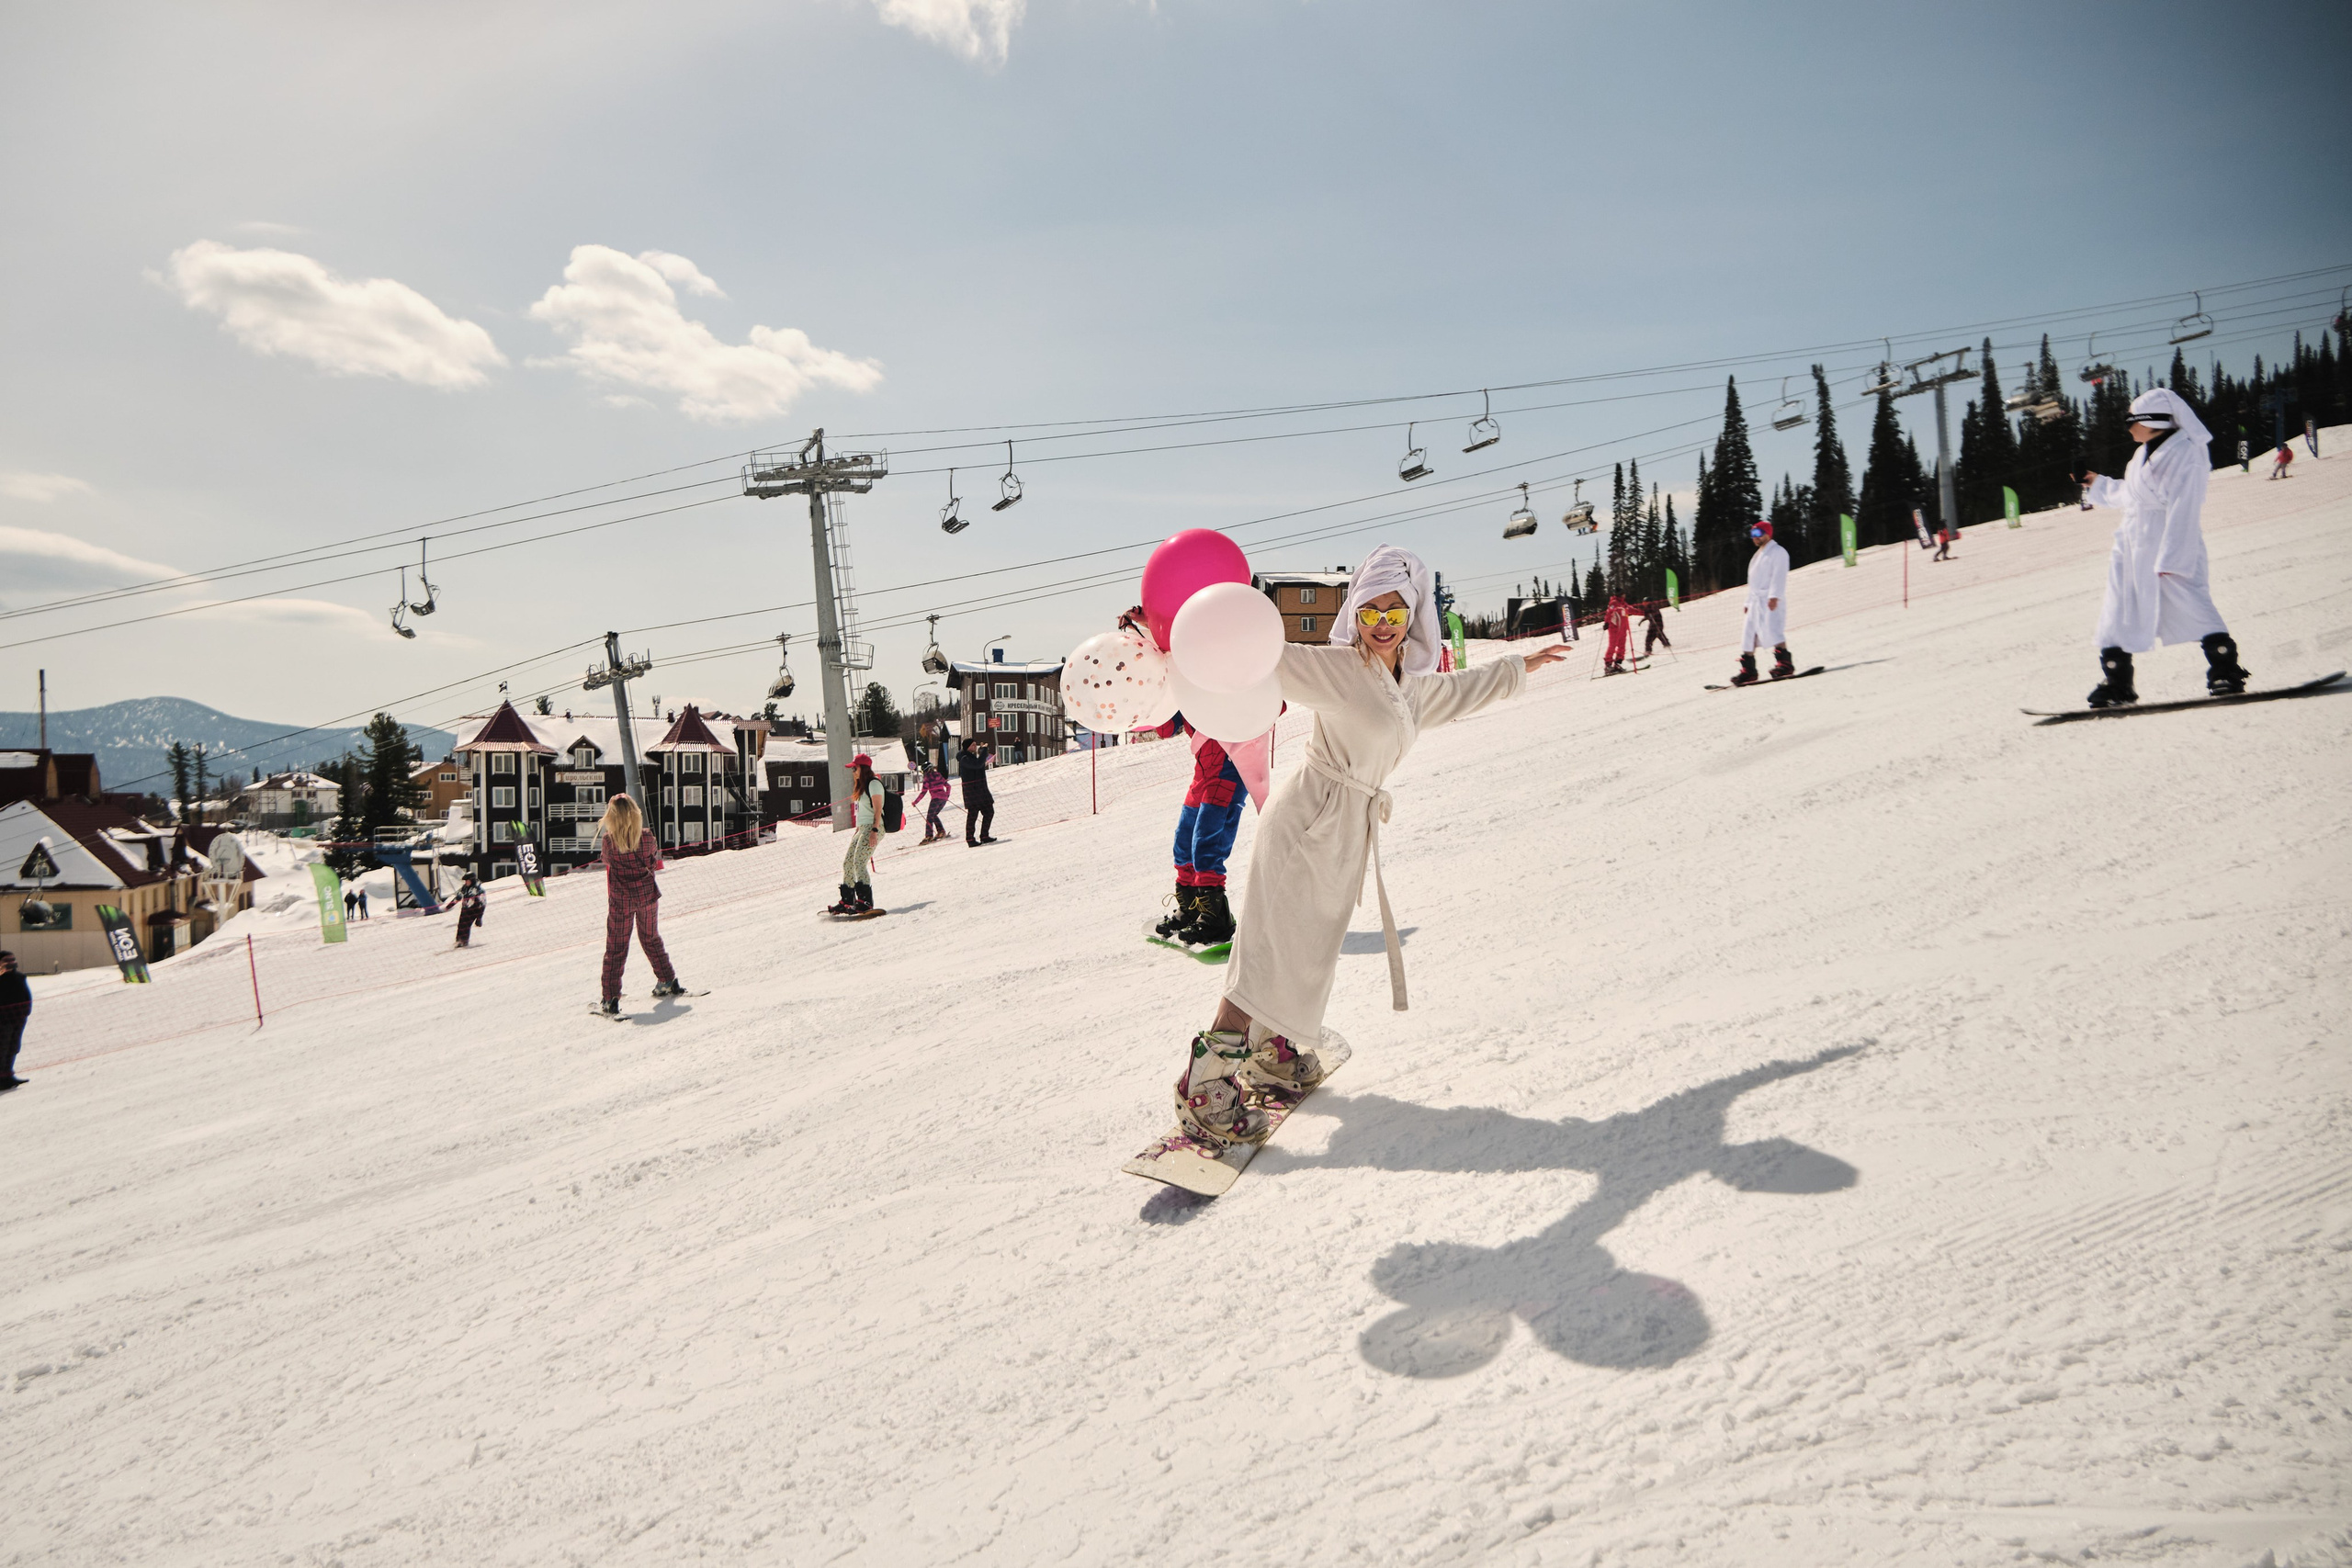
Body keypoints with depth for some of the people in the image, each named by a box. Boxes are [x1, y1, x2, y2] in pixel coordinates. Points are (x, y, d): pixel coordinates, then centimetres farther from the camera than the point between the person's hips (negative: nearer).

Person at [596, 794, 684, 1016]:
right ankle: (668, 982, 31)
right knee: (651, 940, 23)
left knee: (616, 948, 5)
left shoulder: (608, 842, -18)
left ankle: (611, 999, 1)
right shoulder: (647, 838, -13)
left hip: (620, 900, -2)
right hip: (647, 895, 2)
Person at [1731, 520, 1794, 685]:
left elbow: (1779, 576, -14)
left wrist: (1774, 596, -25)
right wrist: (1748, 602, 23)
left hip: (1771, 601, -9)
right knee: (1749, 635, 5)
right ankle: (1748, 671, 7)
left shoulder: (1777, 552, -1)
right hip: (1756, 600, 9)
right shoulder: (1757, 556, 27)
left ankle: (1785, 664, -22)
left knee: (1773, 631, -21)